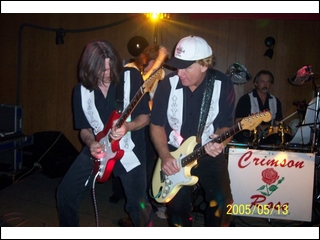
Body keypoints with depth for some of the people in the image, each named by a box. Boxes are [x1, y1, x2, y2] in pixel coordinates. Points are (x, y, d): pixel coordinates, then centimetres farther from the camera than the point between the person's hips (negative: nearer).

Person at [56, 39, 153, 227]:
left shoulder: (132, 77, -11)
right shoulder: (81, 90, -2)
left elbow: (145, 116, -8)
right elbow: (84, 128, 7)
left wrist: (127, 126, -29)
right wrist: (90, 143, -15)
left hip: (129, 149, -3)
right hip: (98, 148, 4)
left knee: (138, 204, -3)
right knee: (66, 194, 4)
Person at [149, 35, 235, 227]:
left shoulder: (223, 85, -12)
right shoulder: (168, 84, -10)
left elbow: (226, 125, -6)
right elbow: (156, 124, -4)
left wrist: (220, 141, -28)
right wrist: (165, 156, -16)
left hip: (210, 154, 0)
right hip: (173, 155, 1)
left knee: (222, 202, -7)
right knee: (176, 206, 3)